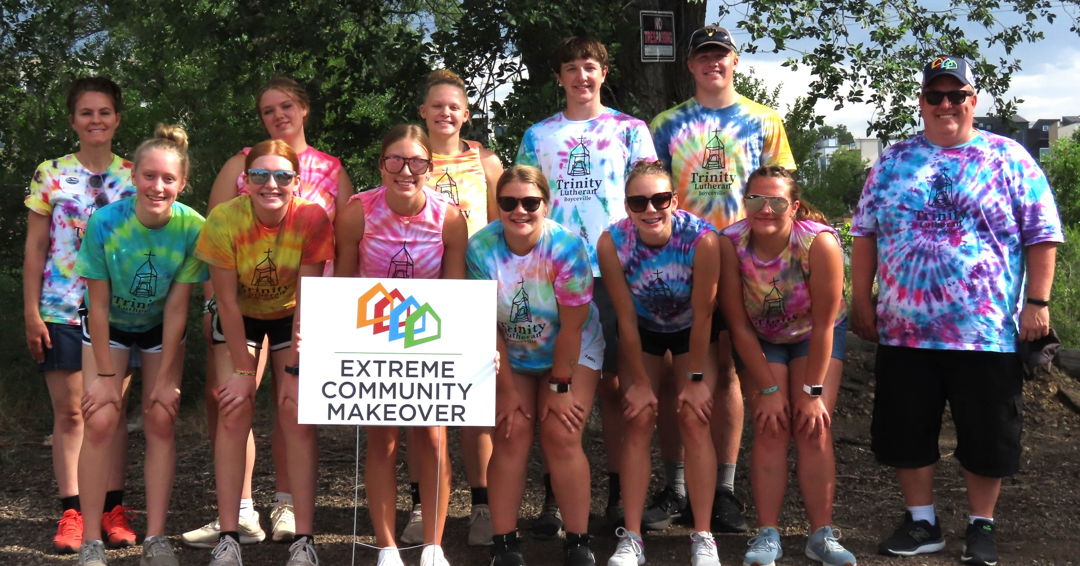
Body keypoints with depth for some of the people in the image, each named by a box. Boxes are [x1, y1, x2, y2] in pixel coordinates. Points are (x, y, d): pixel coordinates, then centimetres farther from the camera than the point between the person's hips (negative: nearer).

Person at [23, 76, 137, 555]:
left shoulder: (133, 175, 5)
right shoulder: (50, 174, 2)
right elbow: (35, 248, 3)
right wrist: (31, 312, -3)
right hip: (61, 311, -1)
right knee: (69, 412, 2)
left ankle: (114, 510, 12)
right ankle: (71, 512, 8)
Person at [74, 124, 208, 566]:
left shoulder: (193, 228, -26)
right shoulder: (105, 223, -28)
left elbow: (177, 308, -18)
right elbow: (98, 305, -19)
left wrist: (166, 377, -14)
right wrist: (105, 375, -16)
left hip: (161, 329, 1)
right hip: (109, 327, -1)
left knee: (161, 421, -5)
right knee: (101, 422, -11)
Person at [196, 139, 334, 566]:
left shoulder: (312, 218, -26)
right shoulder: (224, 221, -26)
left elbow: (307, 297, -21)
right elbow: (227, 301, -19)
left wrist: (295, 368, -21)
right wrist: (243, 371, -16)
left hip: (290, 317, 0)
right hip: (240, 317, 0)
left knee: (296, 413, -10)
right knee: (234, 412, -12)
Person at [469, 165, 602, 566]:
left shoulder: (567, 246, -25)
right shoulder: (481, 249, -20)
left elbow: (571, 327, -20)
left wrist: (560, 386, -16)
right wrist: (508, 390, -12)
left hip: (571, 353, -2)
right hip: (510, 357, 2)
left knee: (561, 437, -13)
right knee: (512, 434, -11)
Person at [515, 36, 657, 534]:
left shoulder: (629, 130, 9)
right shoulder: (538, 136, 14)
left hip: (615, 270, -1)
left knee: (612, 382, 1)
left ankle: (618, 492, 10)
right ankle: (554, 495, 8)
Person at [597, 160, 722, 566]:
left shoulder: (702, 239, -33)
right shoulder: (612, 243, -28)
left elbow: (702, 316, -23)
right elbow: (626, 320, -18)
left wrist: (695, 379, -15)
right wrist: (640, 382, -12)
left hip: (693, 331, -1)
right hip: (643, 331, 1)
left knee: (695, 420, -9)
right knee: (638, 421, -5)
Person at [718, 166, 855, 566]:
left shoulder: (819, 242, -32)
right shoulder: (731, 243, -27)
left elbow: (824, 324, -24)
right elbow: (739, 326, -19)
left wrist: (813, 392, -20)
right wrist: (768, 389, -17)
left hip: (815, 336, -1)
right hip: (760, 340, 1)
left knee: (814, 427, -10)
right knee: (770, 428, -9)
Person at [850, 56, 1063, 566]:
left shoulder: (1009, 158, 2)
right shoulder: (893, 160, 10)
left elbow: (1042, 236, 0)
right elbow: (865, 234, 11)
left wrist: (1037, 302, -7)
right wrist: (861, 300, 6)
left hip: (988, 331, -2)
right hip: (903, 330, 3)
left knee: (987, 436, 6)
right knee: (905, 431, 8)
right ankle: (921, 522, 24)